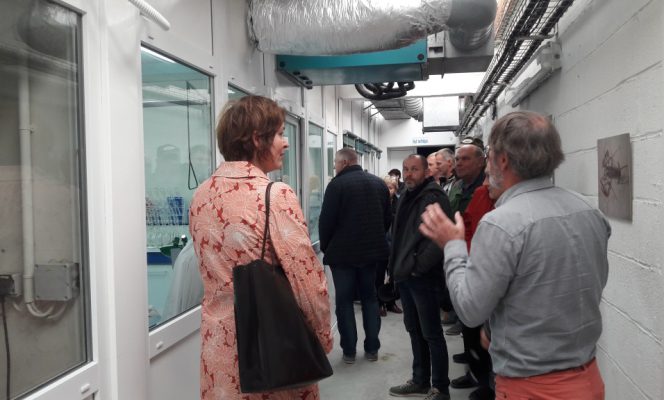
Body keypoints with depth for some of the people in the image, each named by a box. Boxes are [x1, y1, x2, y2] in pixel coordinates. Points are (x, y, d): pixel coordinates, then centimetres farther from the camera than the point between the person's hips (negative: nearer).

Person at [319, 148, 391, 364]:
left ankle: (349, 350, 9)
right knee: (370, 298, 14)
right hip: (372, 250, 5)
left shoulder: (337, 184, -13)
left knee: (344, 300, 6)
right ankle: (372, 348, 17)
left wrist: (325, 247, 1)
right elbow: (388, 218, 10)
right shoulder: (379, 183, 6)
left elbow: (326, 221, -13)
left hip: (342, 252, -5)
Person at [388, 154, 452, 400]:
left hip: (423, 277, -9)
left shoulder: (433, 196, -14)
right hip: (404, 275, 9)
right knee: (414, 330, 17)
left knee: (431, 334, 1)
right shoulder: (406, 197, 15)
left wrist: (419, 266, -19)